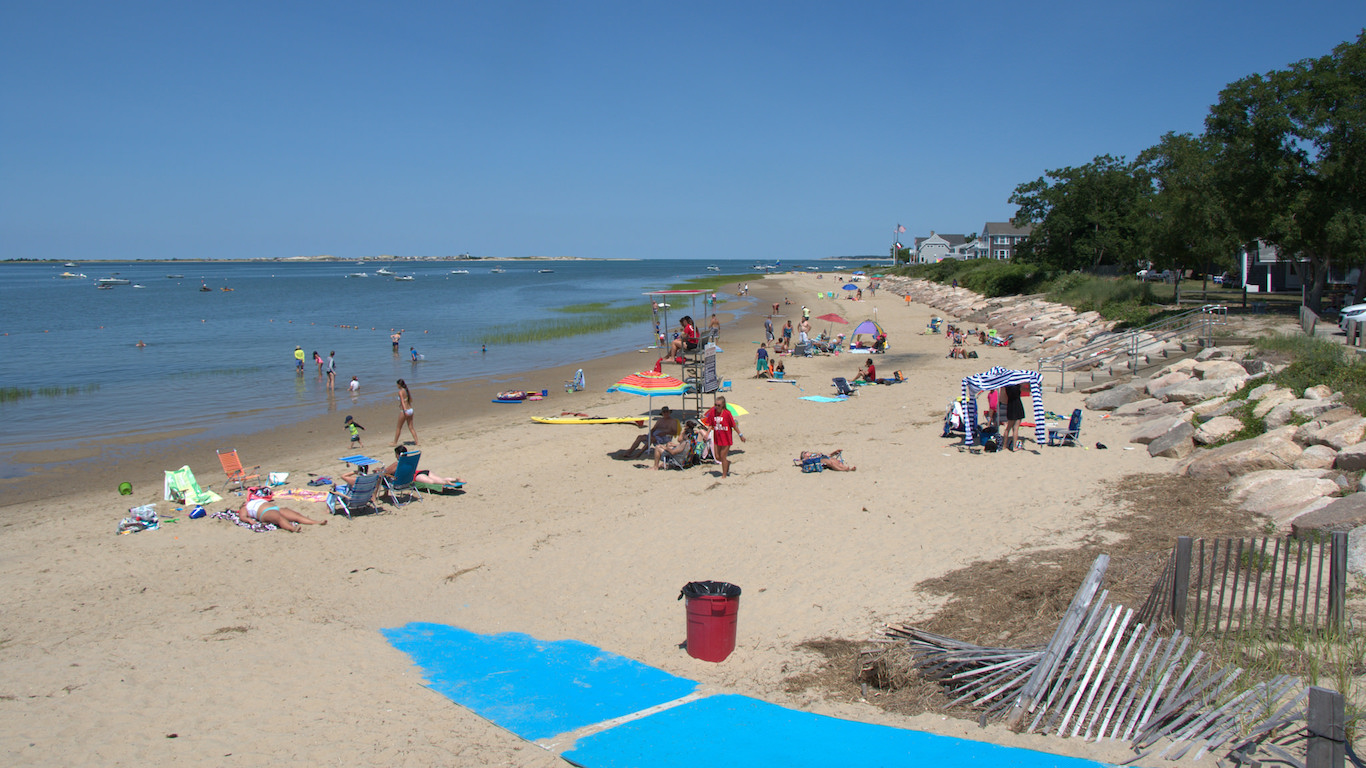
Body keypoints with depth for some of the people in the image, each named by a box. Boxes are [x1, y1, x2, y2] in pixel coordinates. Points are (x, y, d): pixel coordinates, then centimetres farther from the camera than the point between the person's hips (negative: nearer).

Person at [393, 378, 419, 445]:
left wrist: (405, 411, -32)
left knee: (398, 428, 8)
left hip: (404, 411, -7)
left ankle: (395, 442, 19)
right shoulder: (407, 390, 9)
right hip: (410, 410, 7)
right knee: (411, 427, 10)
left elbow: (402, 401, -23)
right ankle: (416, 442, 5)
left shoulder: (400, 392, -13)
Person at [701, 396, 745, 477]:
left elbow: (734, 425, -8)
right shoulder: (713, 412, -3)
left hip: (726, 438, -5)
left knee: (723, 456, -1)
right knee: (717, 457, 7)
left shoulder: (727, 413, -15)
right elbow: (710, 425, 6)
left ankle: (724, 475, 12)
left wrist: (740, 435, -4)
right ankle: (727, 462, 38)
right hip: (717, 438, 5)